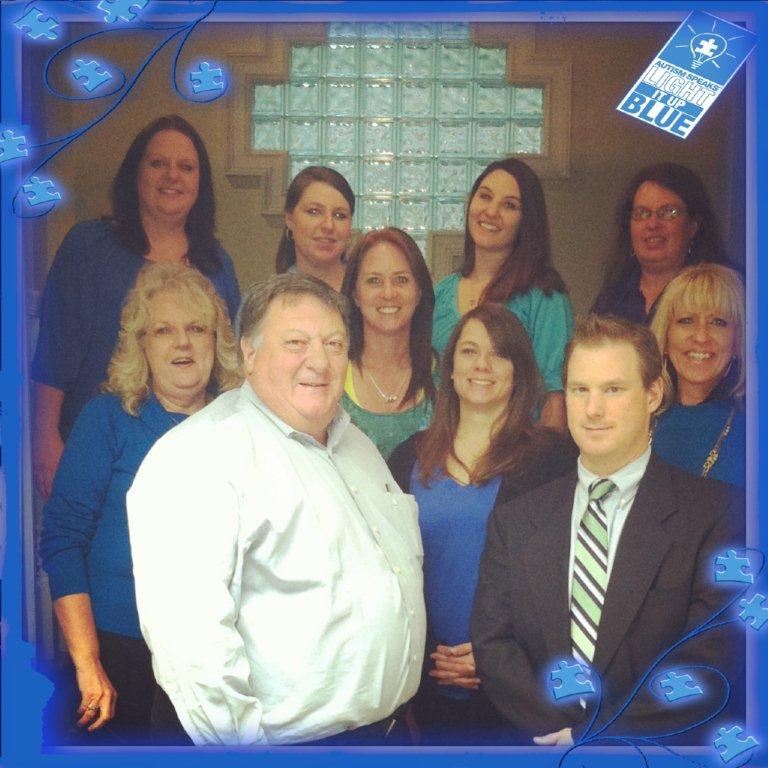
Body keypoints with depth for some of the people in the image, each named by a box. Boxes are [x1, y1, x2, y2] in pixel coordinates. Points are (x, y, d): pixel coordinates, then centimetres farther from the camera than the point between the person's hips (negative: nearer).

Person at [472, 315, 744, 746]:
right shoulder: (514, 522, 11)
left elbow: (710, 660, -6)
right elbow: (491, 643, 6)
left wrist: (596, 735, -9)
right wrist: (560, 732, -8)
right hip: (538, 750, 3)